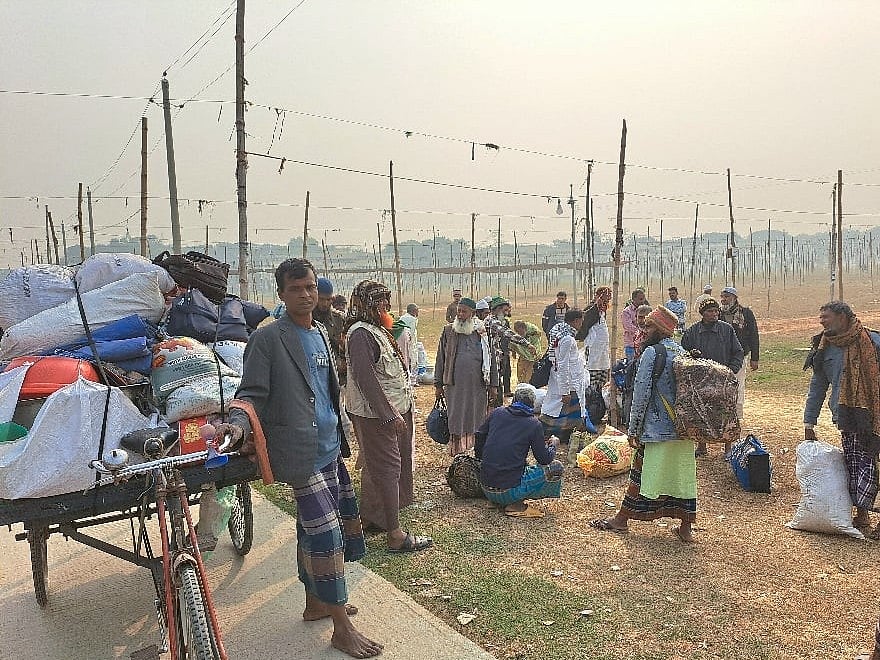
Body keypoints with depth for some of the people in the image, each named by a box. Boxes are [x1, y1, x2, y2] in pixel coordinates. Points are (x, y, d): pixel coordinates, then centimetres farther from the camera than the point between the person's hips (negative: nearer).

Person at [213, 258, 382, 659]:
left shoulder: (321, 335, 13)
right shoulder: (267, 338, -10)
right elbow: (252, 393, -12)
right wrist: (238, 424, -32)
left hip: (329, 449, 8)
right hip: (300, 453, -8)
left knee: (311, 530, 19)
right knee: (327, 534, -7)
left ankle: (315, 603, 35)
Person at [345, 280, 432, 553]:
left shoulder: (378, 330, 14)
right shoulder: (361, 333, -18)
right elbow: (366, 378, -25)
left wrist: (402, 409, 17)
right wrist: (389, 415, -25)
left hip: (394, 410, 10)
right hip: (377, 414, -10)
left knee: (377, 466, 19)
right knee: (387, 469, -6)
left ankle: (371, 517, 33)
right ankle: (395, 535, 0)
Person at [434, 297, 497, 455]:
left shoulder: (482, 332, 6)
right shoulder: (448, 331, 6)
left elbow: (492, 359, 9)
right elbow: (440, 358, 8)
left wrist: (493, 384, 6)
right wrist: (438, 384, 4)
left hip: (478, 385, 0)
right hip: (454, 385, 0)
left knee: (476, 420, 7)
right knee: (455, 421, 3)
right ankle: (456, 453, 12)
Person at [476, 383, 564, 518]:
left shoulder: (497, 413, 6)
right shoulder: (534, 424, -5)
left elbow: (479, 437, 16)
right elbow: (545, 459, 1)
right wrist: (553, 444, 22)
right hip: (509, 491, -6)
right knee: (556, 467, 7)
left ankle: (497, 501, 15)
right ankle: (516, 505, 1)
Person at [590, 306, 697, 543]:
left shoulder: (651, 352, -12)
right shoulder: (684, 353, 10)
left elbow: (642, 394, -13)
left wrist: (633, 429, -7)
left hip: (657, 430, -7)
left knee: (642, 473, 4)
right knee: (684, 474, 11)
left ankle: (621, 519, 18)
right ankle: (686, 528, 18)